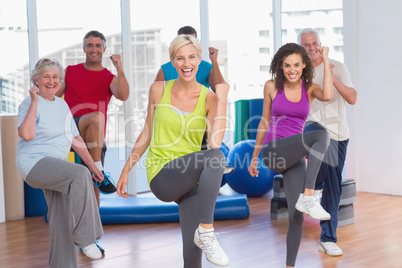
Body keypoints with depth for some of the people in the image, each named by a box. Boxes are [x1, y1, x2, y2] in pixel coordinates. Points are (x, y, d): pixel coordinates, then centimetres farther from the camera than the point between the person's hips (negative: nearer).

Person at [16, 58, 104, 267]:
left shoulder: (62, 105, 15)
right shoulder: (29, 104, -6)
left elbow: (75, 139, 19)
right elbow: (26, 134, -24)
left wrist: (93, 166, 16)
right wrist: (34, 101, -19)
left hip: (56, 167, 8)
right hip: (34, 164, -8)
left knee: (62, 219, 6)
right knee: (79, 174, -31)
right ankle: (85, 238, -26)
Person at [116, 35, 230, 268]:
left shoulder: (208, 98, -1)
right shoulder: (159, 90, 2)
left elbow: (215, 142, -16)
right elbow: (147, 133, 12)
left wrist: (222, 99, -15)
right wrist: (126, 170, 15)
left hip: (192, 180, 2)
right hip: (161, 176, -1)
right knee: (215, 158, -32)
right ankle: (206, 230, -26)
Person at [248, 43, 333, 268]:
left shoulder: (310, 89, 6)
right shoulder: (272, 86, 5)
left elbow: (328, 96, -19)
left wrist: (326, 60, -11)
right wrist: (254, 157, 18)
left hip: (295, 160, 3)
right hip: (273, 151, -3)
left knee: (297, 217, -7)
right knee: (321, 135, -30)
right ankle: (308, 197, -35)